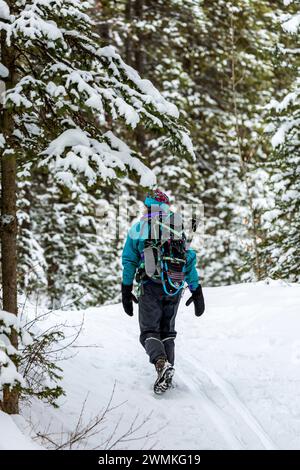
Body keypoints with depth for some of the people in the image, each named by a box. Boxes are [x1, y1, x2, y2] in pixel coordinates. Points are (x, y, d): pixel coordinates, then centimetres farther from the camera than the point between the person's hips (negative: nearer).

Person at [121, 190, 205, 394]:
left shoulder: (138, 229, 3)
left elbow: (129, 261, 2)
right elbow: (190, 260, 8)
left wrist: (126, 291, 6)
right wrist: (196, 291, 12)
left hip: (151, 287, -3)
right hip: (175, 287, 3)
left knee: (149, 331, 0)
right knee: (168, 331, 15)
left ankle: (161, 363, -28)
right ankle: (167, 374, 7)